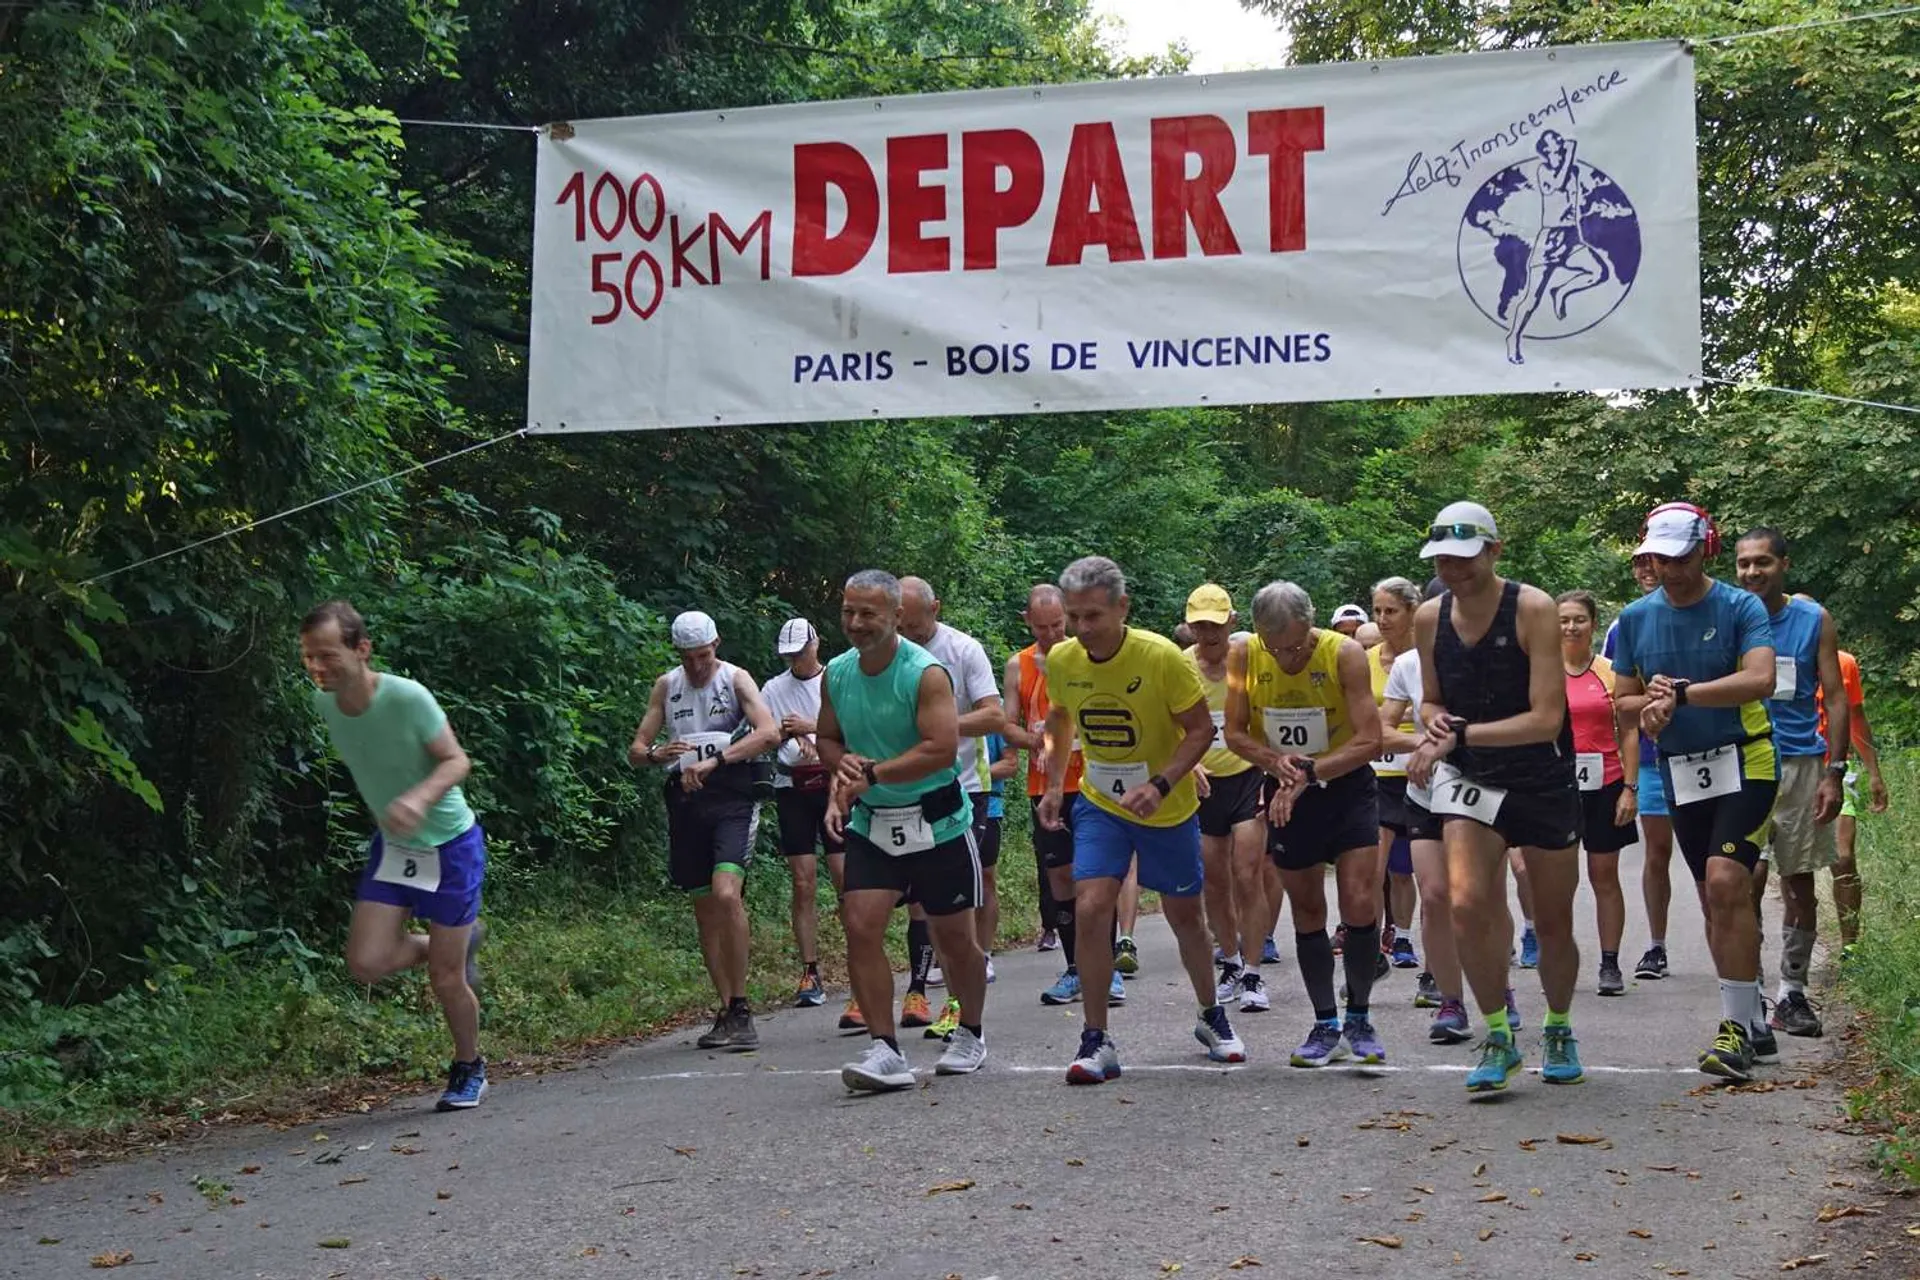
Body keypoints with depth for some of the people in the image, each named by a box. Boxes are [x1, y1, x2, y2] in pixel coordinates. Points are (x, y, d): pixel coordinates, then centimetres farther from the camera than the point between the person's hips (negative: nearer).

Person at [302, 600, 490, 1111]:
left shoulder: (407, 697, -27)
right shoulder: (323, 702, -9)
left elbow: (456, 761, -21)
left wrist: (421, 798, -39)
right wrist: (387, 807, 13)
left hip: (450, 843, -5)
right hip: (392, 844, 5)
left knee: (445, 979, 0)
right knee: (366, 963, -8)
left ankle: (469, 1069, 28)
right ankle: (460, 941, 21)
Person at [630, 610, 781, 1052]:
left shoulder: (736, 679, 0)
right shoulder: (666, 686, 12)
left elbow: (769, 733, -16)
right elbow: (635, 749, 12)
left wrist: (715, 760, -25)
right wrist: (655, 754, -13)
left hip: (732, 795, -4)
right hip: (686, 799, 5)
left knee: (726, 893, -22)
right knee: (705, 910, 6)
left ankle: (740, 1007, -16)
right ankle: (727, 1012, 13)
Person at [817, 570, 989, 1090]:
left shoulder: (926, 674, -17)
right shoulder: (837, 673, 2)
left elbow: (942, 750, -25)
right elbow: (827, 739, 15)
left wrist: (870, 774, -25)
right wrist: (843, 764, -9)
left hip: (937, 823, -4)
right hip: (871, 825, 4)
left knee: (953, 938, 9)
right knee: (860, 927, -12)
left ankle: (970, 1034, 32)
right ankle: (885, 1050, -9)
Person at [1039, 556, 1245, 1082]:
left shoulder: (1161, 657, -23)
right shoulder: (1061, 661, -11)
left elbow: (1201, 729, -16)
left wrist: (1159, 785, -28)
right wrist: (1054, 784, 4)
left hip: (1168, 808, -2)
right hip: (1099, 805, 2)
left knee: (1184, 915, 12)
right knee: (1090, 909, -16)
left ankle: (1212, 1018, 37)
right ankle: (1096, 1042, -5)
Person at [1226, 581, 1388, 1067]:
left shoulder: (1345, 654, -19)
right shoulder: (1244, 657, -11)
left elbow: (1369, 740, -21)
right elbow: (1235, 734, -3)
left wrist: (1309, 772, -29)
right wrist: (1275, 761, -22)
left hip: (1346, 785, -2)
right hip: (1286, 792, 3)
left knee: (1360, 906, -10)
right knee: (1307, 912, 8)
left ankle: (1359, 1019, 8)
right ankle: (1325, 1026, 20)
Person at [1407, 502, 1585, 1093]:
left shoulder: (1533, 609, -17)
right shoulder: (1430, 618, -3)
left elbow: (1547, 719, -22)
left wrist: (1460, 735, -27)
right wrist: (1437, 723, -13)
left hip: (1542, 779, -2)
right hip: (1469, 778, 2)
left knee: (1554, 924, 10)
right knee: (1467, 905, -19)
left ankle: (1559, 1032, 36)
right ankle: (1499, 1036, -2)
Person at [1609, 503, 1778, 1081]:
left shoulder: (1741, 607, -7)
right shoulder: (1636, 617, 6)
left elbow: (1760, 680, -21)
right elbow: (1623, 699, 13)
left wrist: (1681, 693, -24)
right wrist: (1651, 703, -10)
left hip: (1744, 762, -5)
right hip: (1680, 773, 5)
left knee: (1726, 882, -20)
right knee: (1715, 899, 9)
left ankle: (1736, 1025, -15)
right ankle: (1750, 1019, 21)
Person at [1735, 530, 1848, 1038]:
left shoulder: (1813, 619, 4)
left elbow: (1836, 697, 4)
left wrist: (1835, 773, -4)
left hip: (1802, 764, 1)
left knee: (1800, 885, 6)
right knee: (1747, 881, -9)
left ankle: (1792, 993, 16)